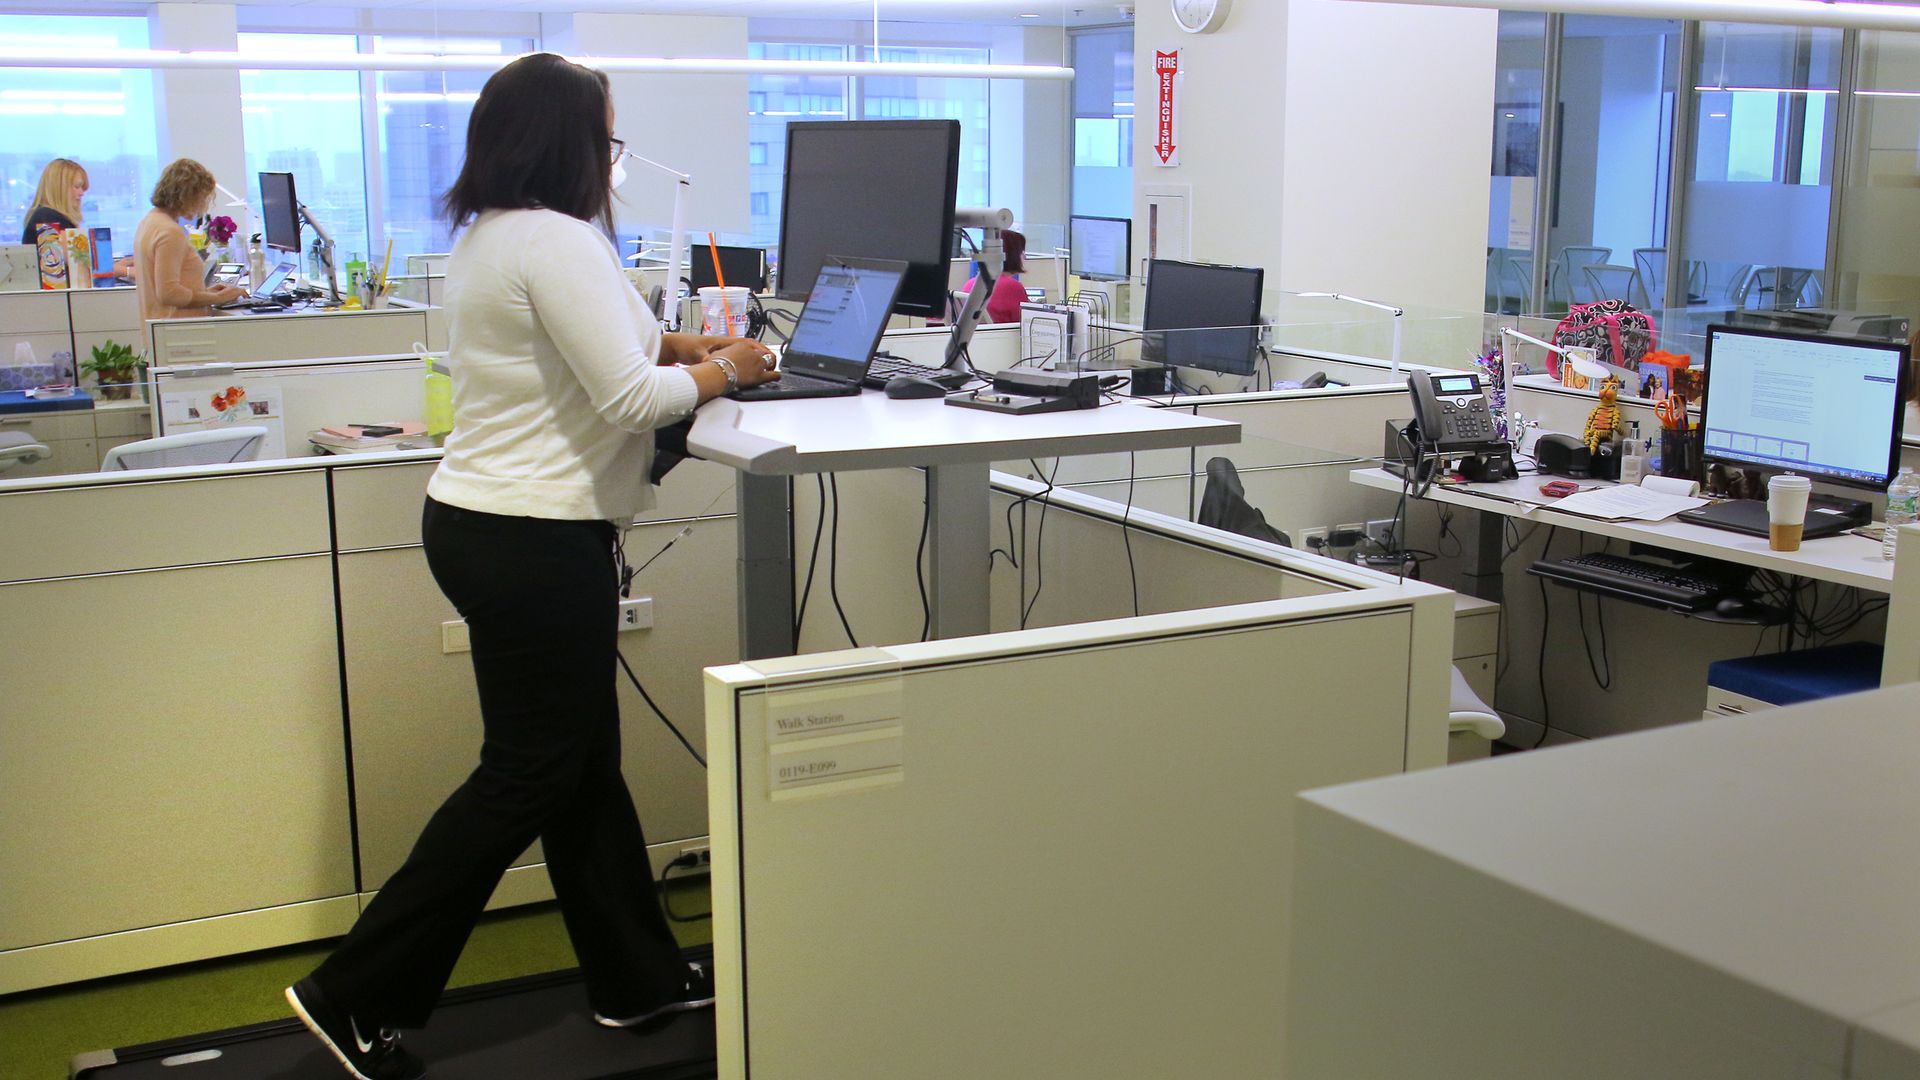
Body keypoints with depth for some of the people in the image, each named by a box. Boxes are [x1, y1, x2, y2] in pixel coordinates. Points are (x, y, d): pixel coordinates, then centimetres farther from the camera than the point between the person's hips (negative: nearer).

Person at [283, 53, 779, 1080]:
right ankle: (356, 996, 7)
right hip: (534, 541, -10)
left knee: (585, 761, 16)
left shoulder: (487, 236, 14)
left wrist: (675, 344, 17)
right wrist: (722, 371, -5)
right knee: (527, 775, 0)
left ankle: (638, 976, 28)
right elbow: (630, 399, -21)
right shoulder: (557, 241, -18)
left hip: (484, 523, 10)